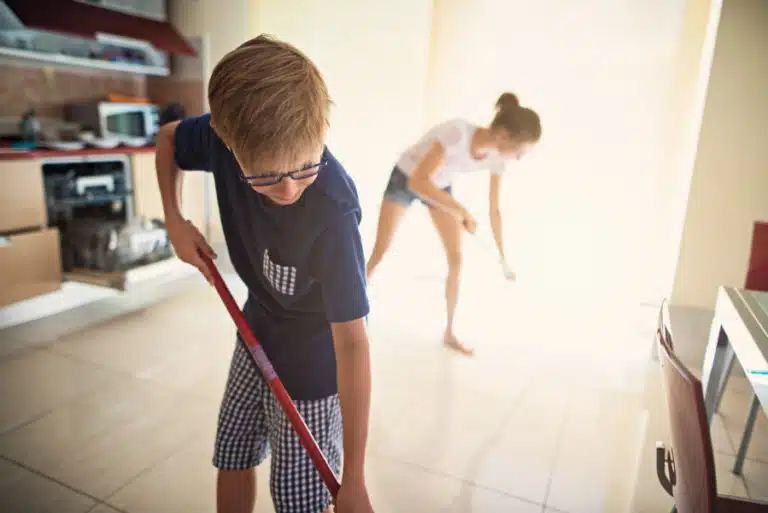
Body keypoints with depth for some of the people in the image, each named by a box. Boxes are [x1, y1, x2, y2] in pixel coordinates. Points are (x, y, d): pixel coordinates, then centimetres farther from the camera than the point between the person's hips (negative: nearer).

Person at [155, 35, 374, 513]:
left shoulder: (333, 209, -36)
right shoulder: (224, 138, -20)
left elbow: (352, 339, -33)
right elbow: (168, 137, 5)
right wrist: (175, 220, -8)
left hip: (312, 362, -5)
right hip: (256, 334, 6)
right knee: (232, 463, 21)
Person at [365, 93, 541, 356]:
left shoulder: (497, 157, -18)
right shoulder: (458, 133, -38)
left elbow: (495, 210, -7)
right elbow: (417, 182, -41)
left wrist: (503, 257, -2)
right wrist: (461, 211, -44)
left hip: (440, 186, 5)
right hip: (405, 179, -5)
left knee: (456, 259, -3)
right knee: (379, 253, 1)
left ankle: (449, 332, 11)